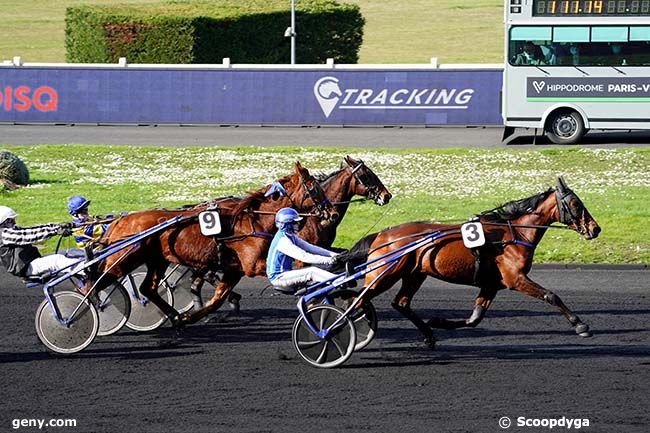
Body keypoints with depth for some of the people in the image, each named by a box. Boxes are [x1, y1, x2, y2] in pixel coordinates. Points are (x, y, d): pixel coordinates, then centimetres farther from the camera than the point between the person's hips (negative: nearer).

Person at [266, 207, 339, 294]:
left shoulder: (291, 237, 10)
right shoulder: (283, 240, -21)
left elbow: (309, 247, 8)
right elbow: (303, 257, -28)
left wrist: (331, 254, -2)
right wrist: (327, 260, -30)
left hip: (284, 274, 10)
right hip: (278, 278, -10)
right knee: (312, 272, -22)